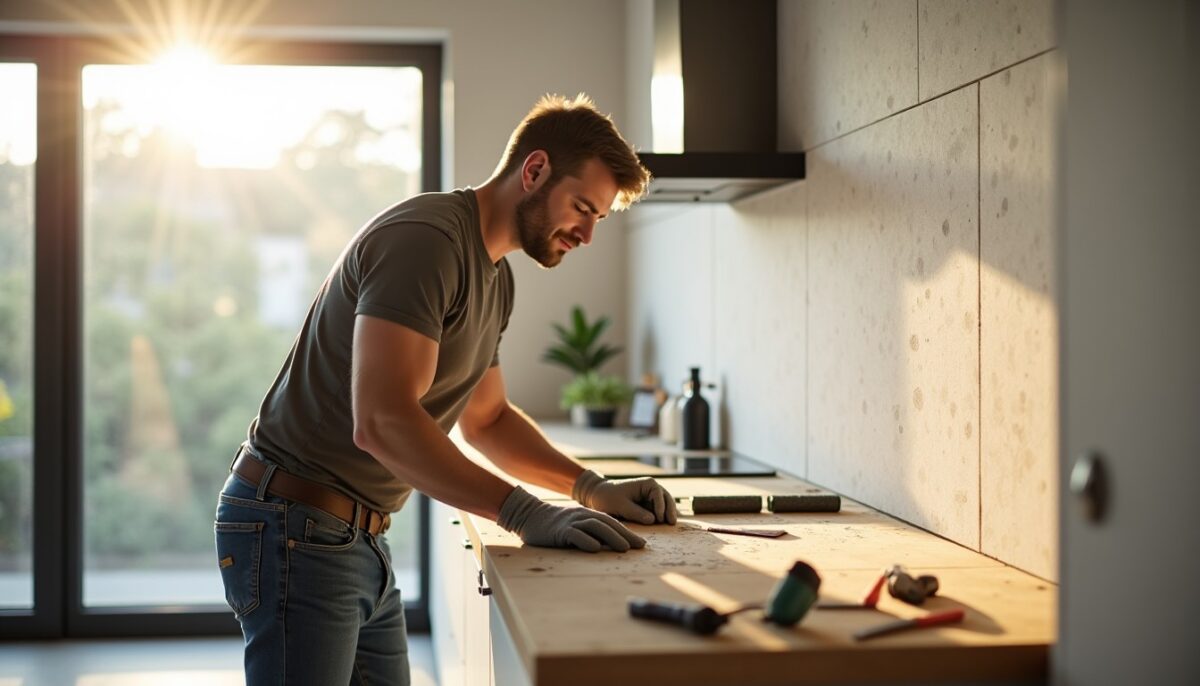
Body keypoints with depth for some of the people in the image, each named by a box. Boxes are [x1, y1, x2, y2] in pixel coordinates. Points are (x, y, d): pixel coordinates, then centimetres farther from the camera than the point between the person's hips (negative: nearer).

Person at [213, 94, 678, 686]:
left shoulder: (495, 278, 13)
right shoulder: (425, 239, -20)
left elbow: (486, 418, 22)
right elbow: (381, 421, -30)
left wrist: (592, 489, 8)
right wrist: (527, 514, -31)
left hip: (360, 539, 10)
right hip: (298, 527, -10)